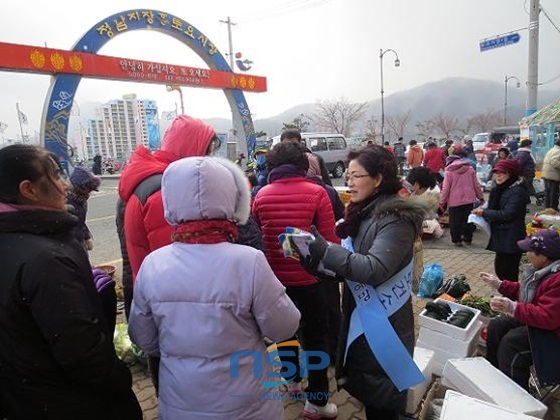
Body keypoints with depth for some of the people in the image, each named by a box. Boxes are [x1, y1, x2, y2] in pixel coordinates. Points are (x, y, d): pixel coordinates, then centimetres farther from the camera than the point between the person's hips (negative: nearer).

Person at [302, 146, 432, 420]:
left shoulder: (396, 219, -19)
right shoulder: (363, 213, 5)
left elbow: (374, 269, -30)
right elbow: (351, 262, 6)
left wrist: (323, 248, -34)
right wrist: (310, 253, -9)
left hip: (382, 328, -7)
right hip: (359, 320, 8)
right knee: (367, 393, 24)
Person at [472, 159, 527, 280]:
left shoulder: (517, 191, -17)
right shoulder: (500, 189, 10)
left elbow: (507, 214, -23)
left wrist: (484, 213, -15)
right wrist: (484, 210, -1)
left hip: (511, 240, -9)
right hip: (502, 237, 9)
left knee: (507, 273, -1)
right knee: (500, 268, 18)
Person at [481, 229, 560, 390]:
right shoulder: (542, 269, 1)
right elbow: (524, 291, 15)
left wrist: (513, 308, -38)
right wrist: (498, 284, 8)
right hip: (534, 318, 10)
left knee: (511, 342, -22)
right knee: (496, 326, 4)